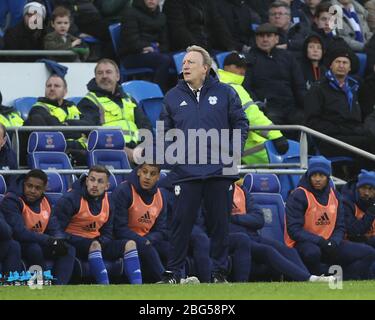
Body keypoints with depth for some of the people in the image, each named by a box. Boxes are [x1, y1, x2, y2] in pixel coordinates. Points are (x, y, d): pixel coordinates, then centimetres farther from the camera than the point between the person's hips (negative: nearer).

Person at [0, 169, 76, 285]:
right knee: (34, 249, -37)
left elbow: (54, 229, 7)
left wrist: (60, 241, -19)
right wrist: (49, 240, -30)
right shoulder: (11, 201, -19)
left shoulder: (45, 201, 5)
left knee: (69, 250, -11)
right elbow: (19, 232, -30)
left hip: (39, 243, 7)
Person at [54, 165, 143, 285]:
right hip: (74, 242, -7)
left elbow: (107, 233, 13)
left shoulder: (107, 202, 8)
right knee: (94, 245, -38)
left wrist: (102, 241, -11)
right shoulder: (71, 199, -13)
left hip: (96, 241, 7)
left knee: (129, 244, -8)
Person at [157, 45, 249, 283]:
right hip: (186, 172, 1)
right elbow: (164, 131, 15)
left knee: (220, 223, 5)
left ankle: (220, 271, 15)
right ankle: (173, 272, 4)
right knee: (182, 222, -3)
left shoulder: (224, 93, 4)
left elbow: (241, 123, 8)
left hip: (220, 172, -1)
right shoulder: (173, 97, 9)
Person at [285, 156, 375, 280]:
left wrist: (334, 241, -10)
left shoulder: (334, 195, 10)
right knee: (312, 252, -42)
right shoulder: (298, 196, -9)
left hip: (328, 243, 7)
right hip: (303, 244, -6)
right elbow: (294, 230, -16)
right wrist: (319, 241, -26)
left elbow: (340, 227, 13)